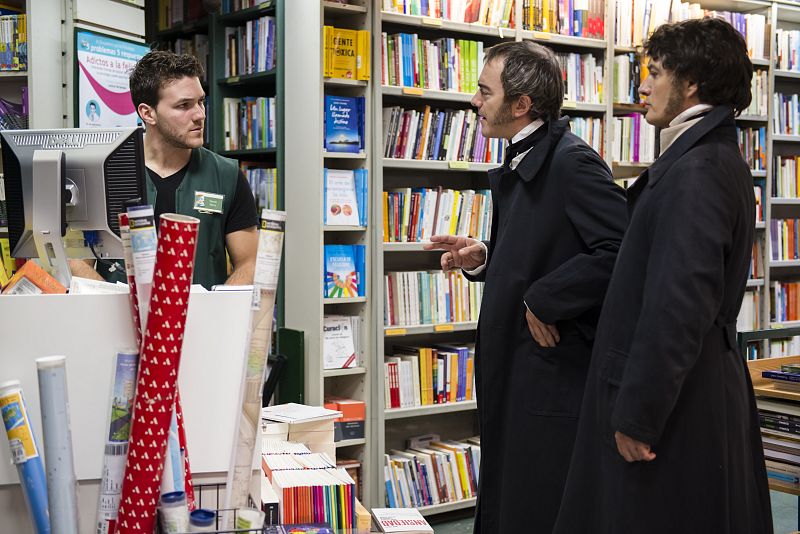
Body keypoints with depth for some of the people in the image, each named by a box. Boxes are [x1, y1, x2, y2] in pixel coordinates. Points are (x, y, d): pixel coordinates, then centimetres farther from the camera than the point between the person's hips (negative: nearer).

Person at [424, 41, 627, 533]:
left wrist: (544, 301, -19)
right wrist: (481, 258, 3)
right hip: (512, 365, 9)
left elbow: (620, 250, -26)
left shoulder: (573, 162, -17)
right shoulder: (515, 169, 13)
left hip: (556, 369, -9)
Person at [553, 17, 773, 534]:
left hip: (675, 398, -10)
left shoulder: (696, 170, -19)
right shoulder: (719, 157, 13)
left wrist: (637, 413, -21)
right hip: (709, 389, 10)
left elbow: (679, 302, -24)